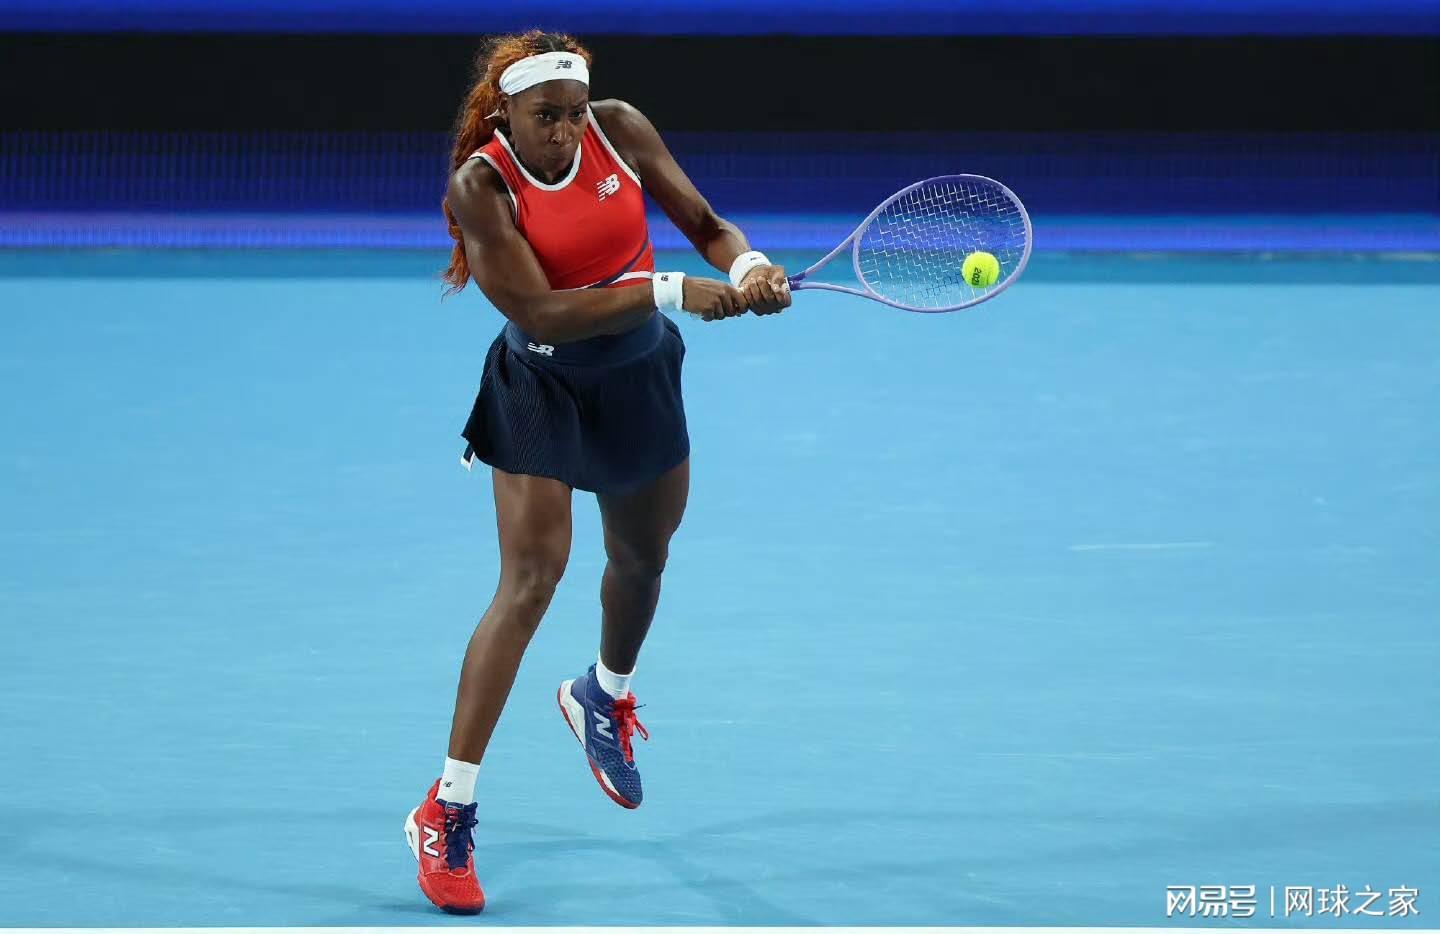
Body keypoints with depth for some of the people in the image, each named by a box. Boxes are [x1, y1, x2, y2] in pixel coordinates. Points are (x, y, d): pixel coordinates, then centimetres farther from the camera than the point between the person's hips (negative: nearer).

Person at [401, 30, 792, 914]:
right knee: (530, 580, -16)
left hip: (640, 380, 5)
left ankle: (604, 696, 57)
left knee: (642, 558, 22)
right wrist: (672, 291, -35)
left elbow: (707, 225, -4)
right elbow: (540, 312, -29)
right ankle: (448, 812, -10)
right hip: (541, 389, -5)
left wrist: (749, 265, -26)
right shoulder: (482, 186, -23)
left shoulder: (620, 129, -12)